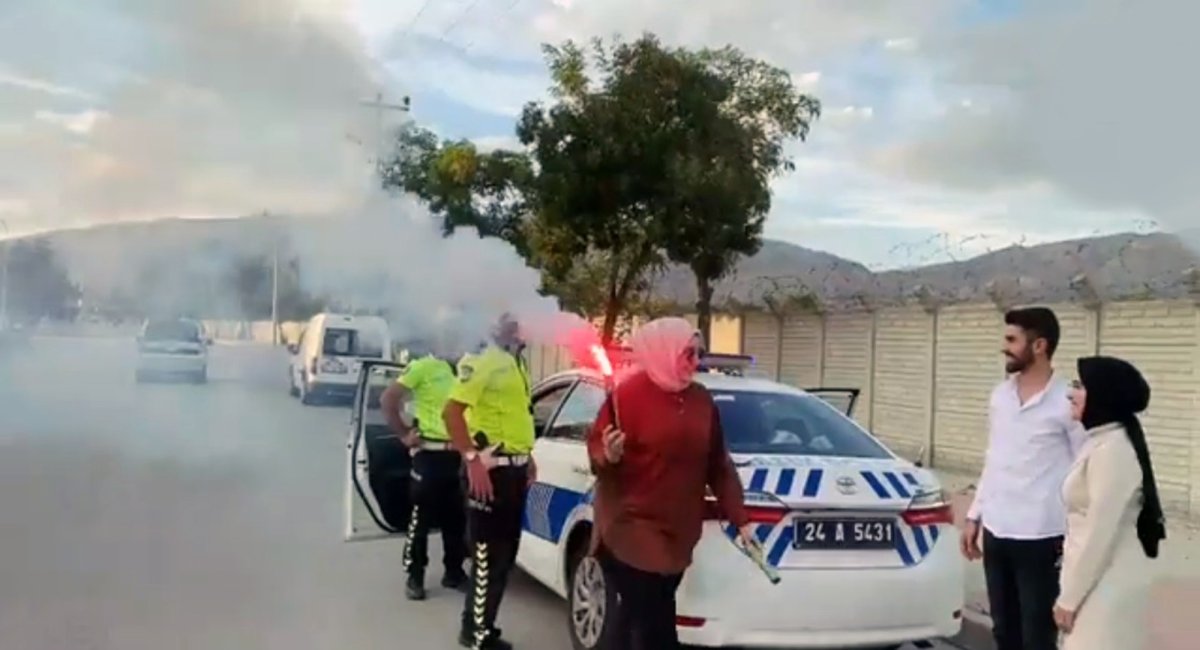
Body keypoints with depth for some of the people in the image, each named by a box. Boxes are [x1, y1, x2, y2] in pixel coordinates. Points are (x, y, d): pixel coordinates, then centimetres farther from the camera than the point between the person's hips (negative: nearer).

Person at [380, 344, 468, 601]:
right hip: (430, 454, -5)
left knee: (457, 517, 12)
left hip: (458, 454, 5)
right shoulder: (422, 367, -7)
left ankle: (454, 572, 25)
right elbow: (388, 399, -10)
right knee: (421, 517, 2)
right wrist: (405, 434, -9)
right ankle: (415, 577, 13)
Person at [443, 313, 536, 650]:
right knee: (490, 554, -3)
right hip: (491, 468, -9)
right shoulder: (482, 362, -13)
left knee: (505, 552, 14)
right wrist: (472, 458, -26)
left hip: (515, 467, 9)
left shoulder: (516, 362, 15)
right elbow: (453, 410, -22)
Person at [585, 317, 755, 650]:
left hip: (676, 533, 6)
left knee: (638, 617, 14)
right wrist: (608, 455, -28)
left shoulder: (702, 401, 8)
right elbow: (596, 449, -5)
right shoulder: (628, 393, -11)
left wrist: (740, 519, 11)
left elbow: (719, 467, 13)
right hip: (631, 530, -6)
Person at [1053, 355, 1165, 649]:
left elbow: (1100, 535, -21)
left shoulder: (1111, 451, -19)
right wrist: (1072, 591, 16)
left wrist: (1069, 597, -15)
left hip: (1106, 585, -9)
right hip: (1099, 581, 9)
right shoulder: (1102, 443, 11)